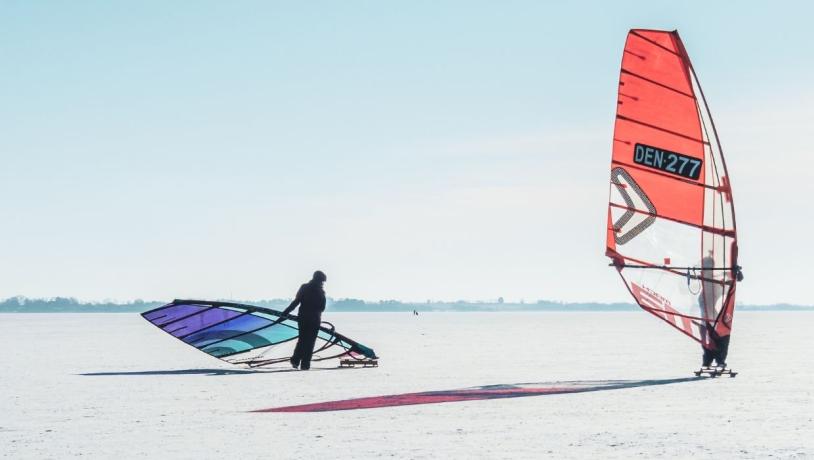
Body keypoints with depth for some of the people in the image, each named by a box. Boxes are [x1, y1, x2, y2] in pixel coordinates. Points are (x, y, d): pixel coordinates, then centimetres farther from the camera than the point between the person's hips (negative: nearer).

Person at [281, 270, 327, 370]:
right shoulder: (320, 292, -4)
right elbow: (322, 308, 4)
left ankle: (295, 361, 6)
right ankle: (305, 364, -1)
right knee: (310, 341, 3)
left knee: (302, 340, 16)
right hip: (315, 320, -2)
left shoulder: (304, 288, -1)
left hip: (303, 318, 2)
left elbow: (296, 302, -5)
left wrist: (285, 312, 0)